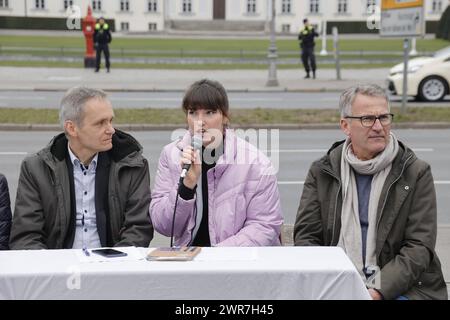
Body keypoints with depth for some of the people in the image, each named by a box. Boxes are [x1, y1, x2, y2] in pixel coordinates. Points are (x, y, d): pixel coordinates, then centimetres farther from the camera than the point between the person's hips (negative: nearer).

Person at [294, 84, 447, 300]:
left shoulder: (416, 173, 2)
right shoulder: (321, 172, 8)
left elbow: (419, 246, -3)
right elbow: (305, 236, 6)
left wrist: (379, 290, -16)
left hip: (399, 286, -1)